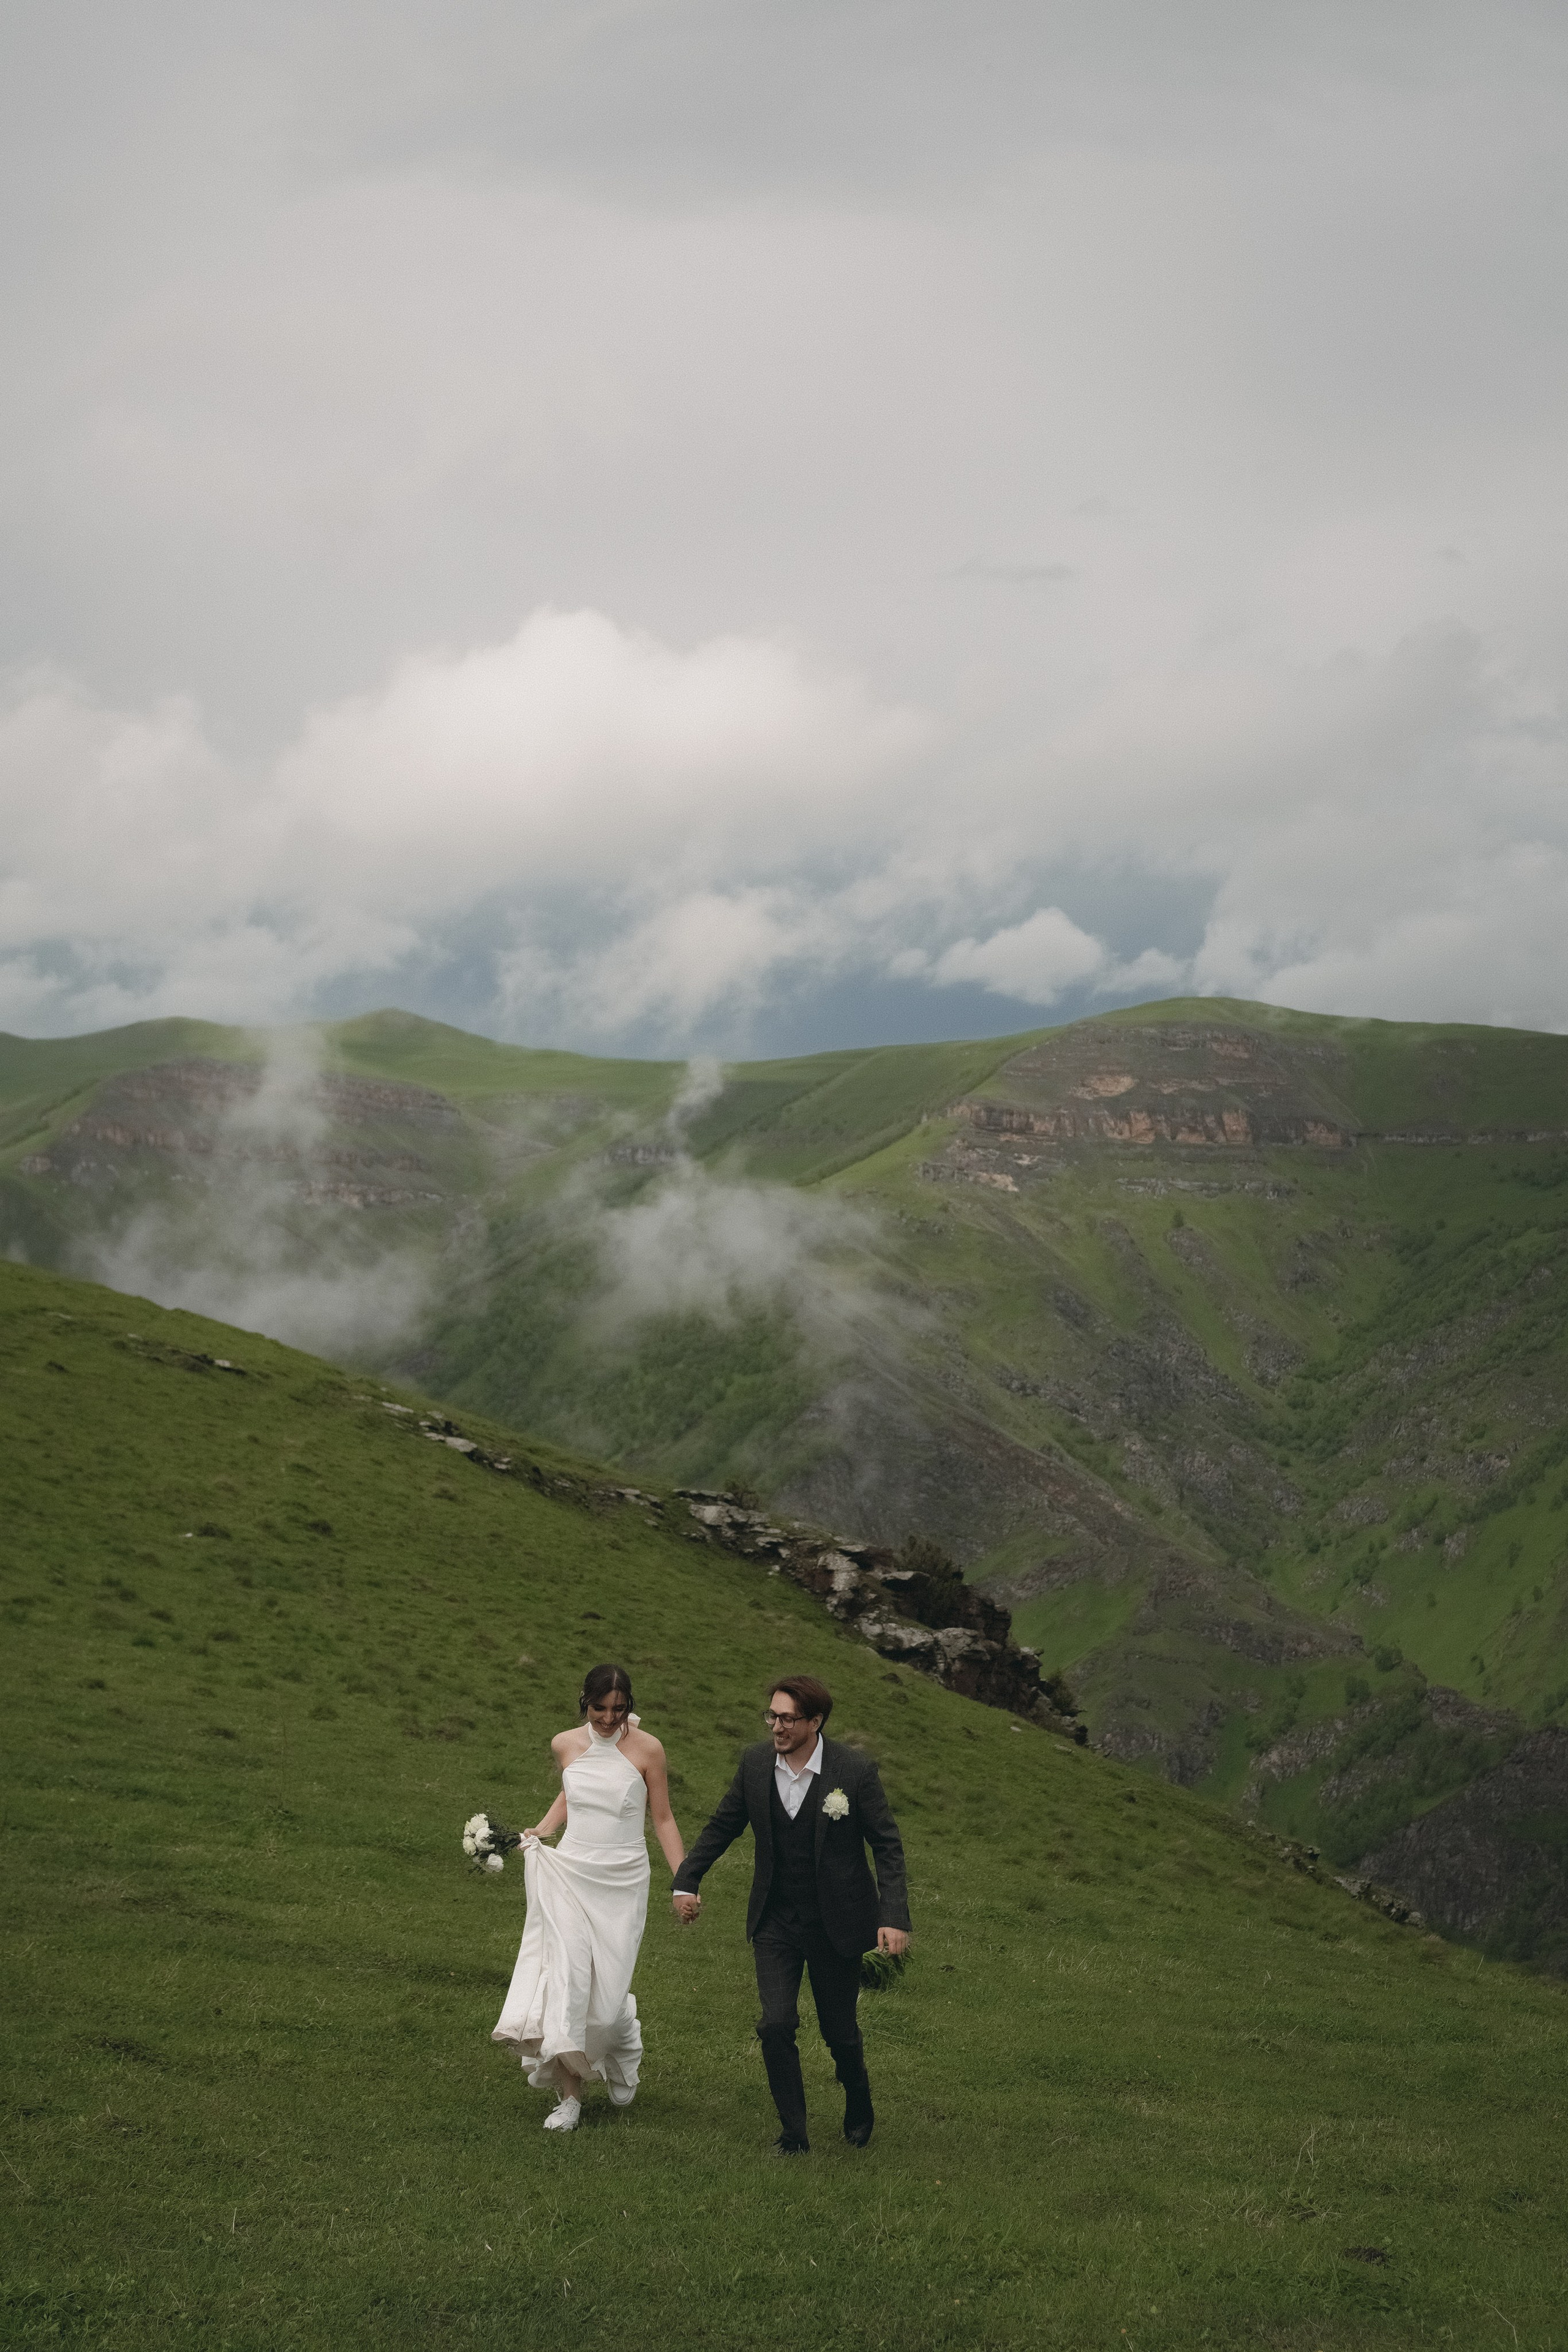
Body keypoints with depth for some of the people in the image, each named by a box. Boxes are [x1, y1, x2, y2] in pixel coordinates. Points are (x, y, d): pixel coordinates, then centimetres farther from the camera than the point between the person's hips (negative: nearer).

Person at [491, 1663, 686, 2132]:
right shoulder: (565, 1745, 3)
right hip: (570, 1874, 2)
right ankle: (570, 2097, -1)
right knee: (567, 1979, -9)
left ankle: (624, 2041, 33)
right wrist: (538, 1833, 6)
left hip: (623, 1882, -2)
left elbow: (663, 1819, 0)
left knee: (608, 1988, -4)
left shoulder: (646, 1749, -6)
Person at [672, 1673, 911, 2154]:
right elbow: (722, 1826, 9)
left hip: (834, 1925, -2)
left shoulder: (855, 1771, -16)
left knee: (839, 2030, 10)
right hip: (775, 1921, 2)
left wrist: (894, 1917, -18)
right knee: (776, 2025, -10)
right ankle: (793, 2132, 7)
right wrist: (686, 1881, 5)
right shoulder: (756, 1763, -6)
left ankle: (858, 2108, 41)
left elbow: (888, 1846, -9)